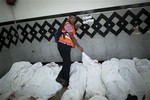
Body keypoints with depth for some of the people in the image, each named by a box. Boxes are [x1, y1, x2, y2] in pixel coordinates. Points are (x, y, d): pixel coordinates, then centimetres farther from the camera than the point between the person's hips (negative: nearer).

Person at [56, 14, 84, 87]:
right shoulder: (68, 24, -11)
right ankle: (66, 81, 5)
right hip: (63, 45, -10)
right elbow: (72, 37, -15)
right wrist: (79, 46, -13)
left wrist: (76, 27, 7)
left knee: (67, 63, 10)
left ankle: (60, 77, 16)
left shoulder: (71, 25, 18)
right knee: (67, 63, -7)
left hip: (66, 46, 10)